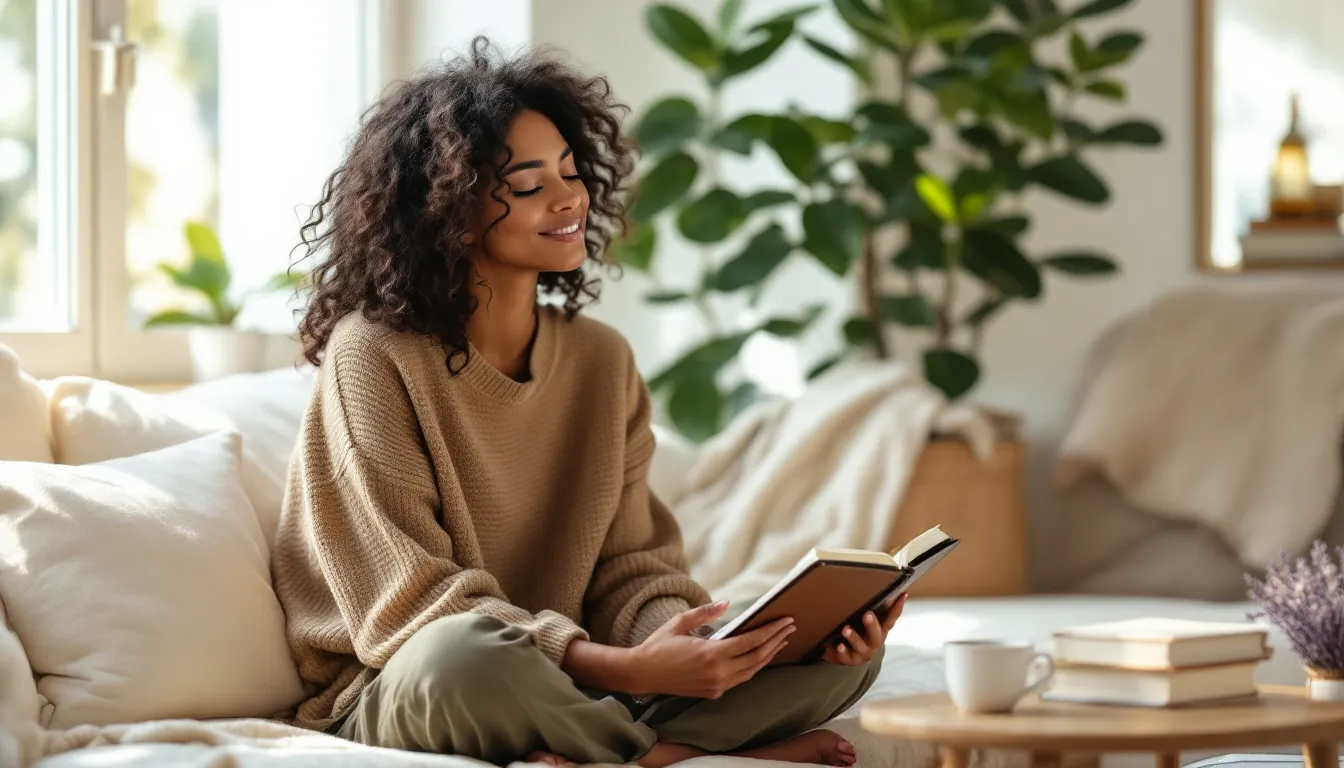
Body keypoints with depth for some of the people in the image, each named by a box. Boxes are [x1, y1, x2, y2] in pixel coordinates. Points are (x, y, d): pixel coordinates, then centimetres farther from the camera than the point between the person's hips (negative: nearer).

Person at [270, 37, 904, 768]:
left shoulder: (601, 359, 8)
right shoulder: (373, 357, -11)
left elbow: (630, 573, 4)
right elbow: (414, 600, -18)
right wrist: (623, 669, -31)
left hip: (561, 692, 6)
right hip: (397, 699, -6)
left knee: (846, 648, -10)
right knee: (472, 651, -42)